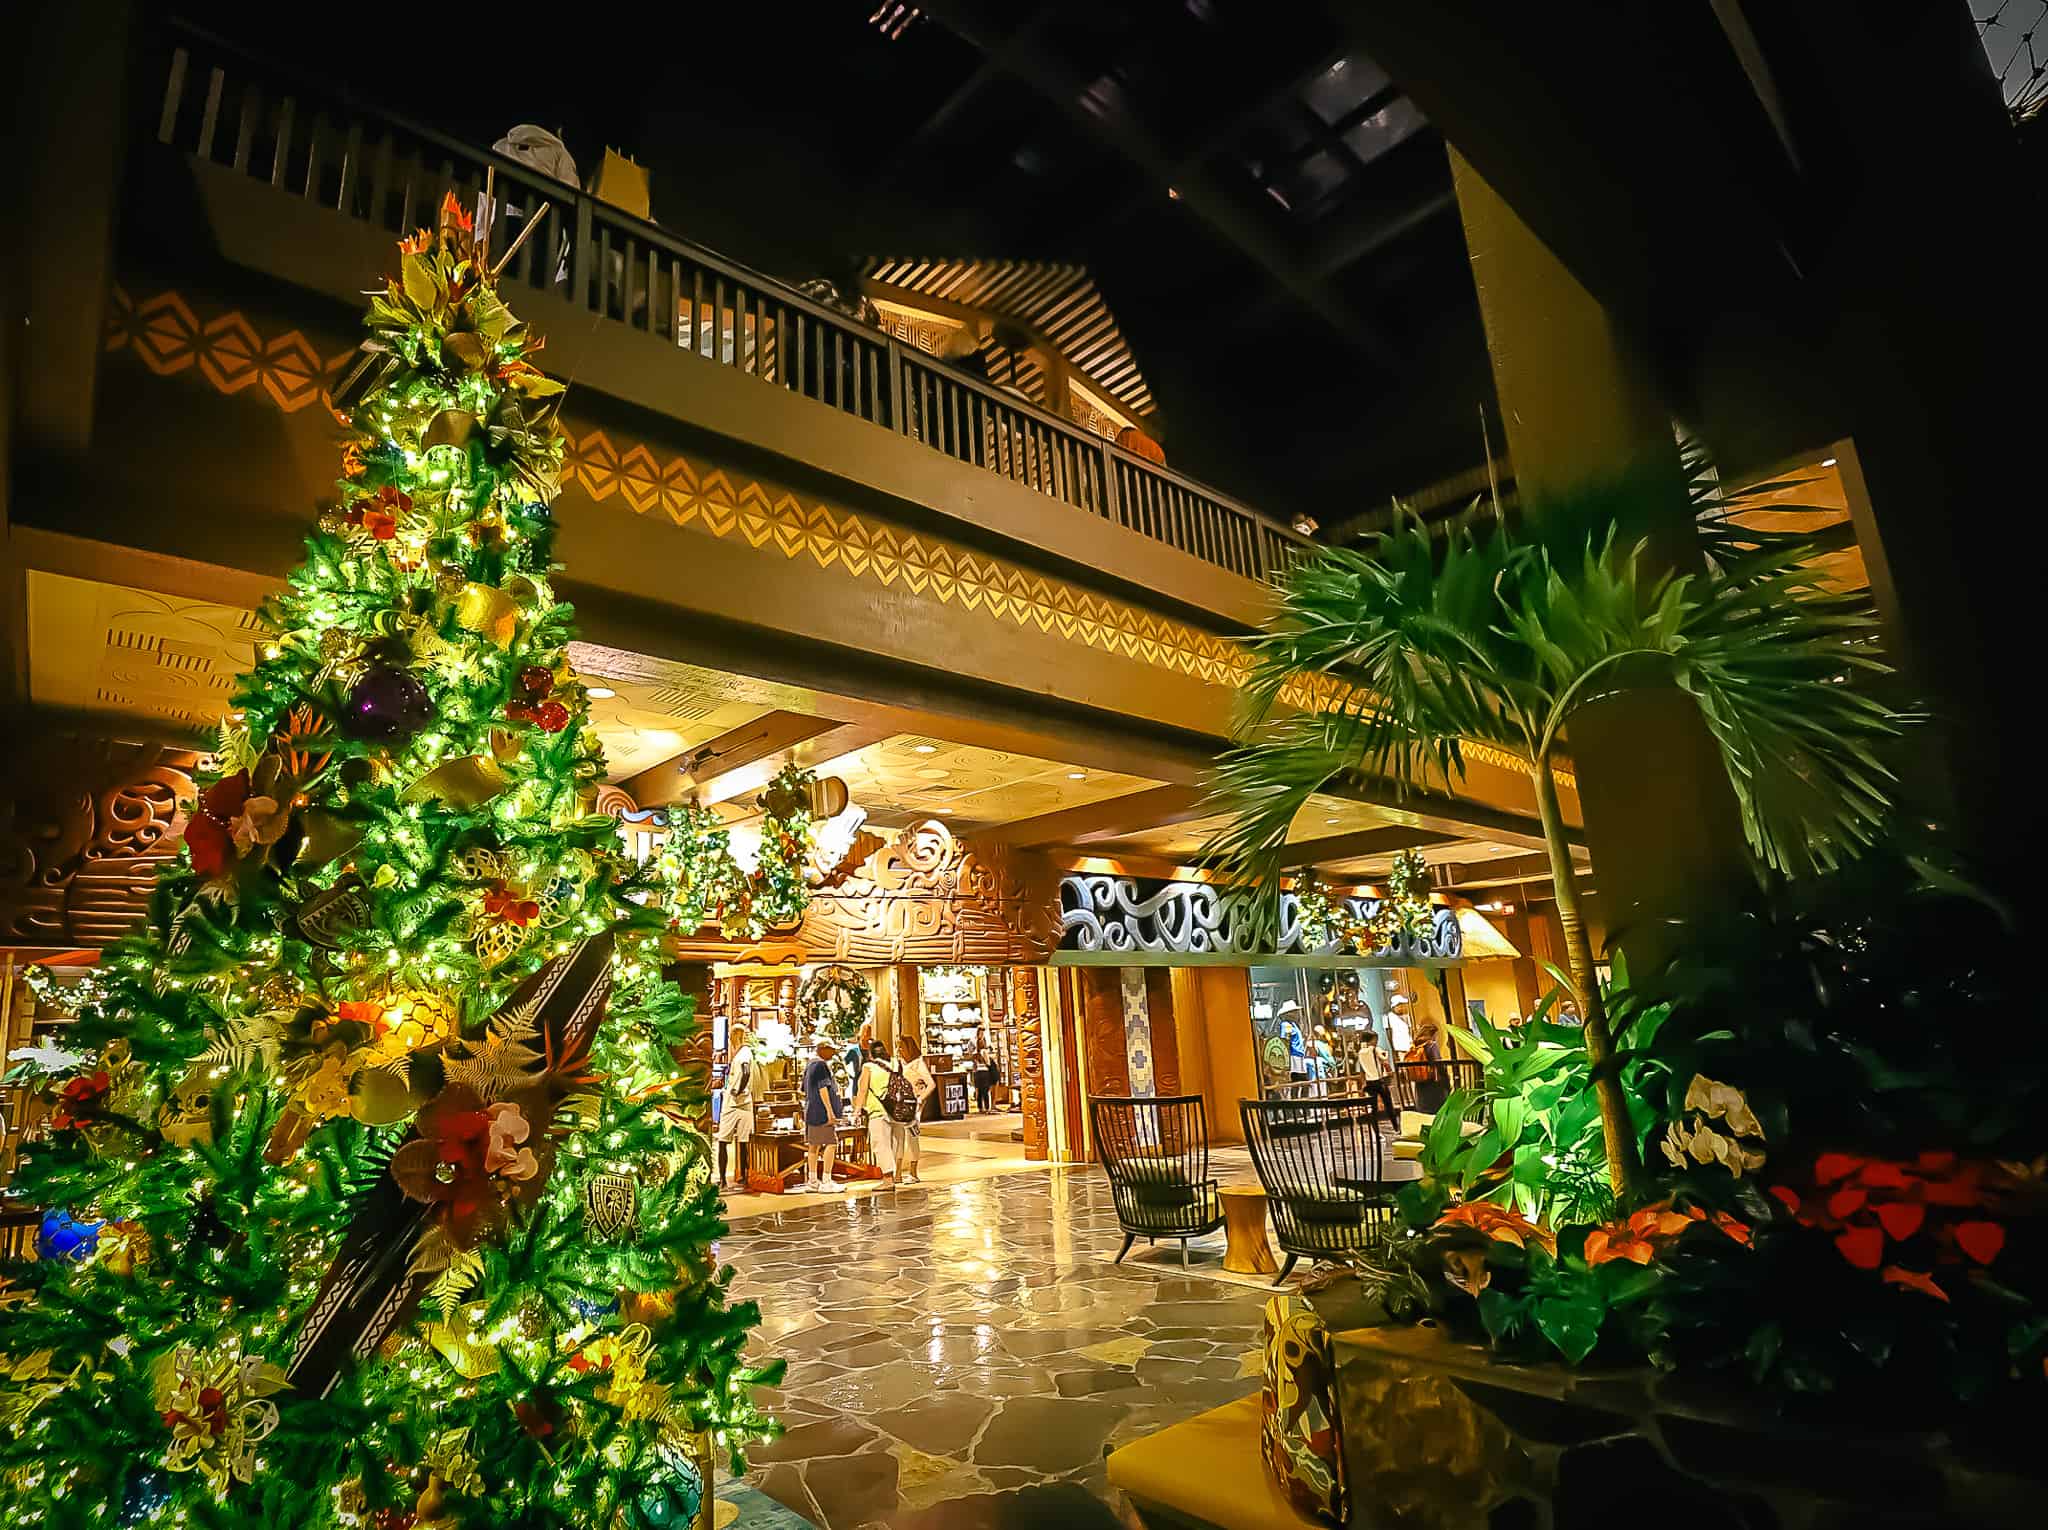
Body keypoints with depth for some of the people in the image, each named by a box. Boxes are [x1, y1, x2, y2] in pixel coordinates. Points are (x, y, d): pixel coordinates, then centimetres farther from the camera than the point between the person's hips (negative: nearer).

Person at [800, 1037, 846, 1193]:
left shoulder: (809, 1066, 16)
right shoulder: (821, 1065, -13)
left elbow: (805, 1090, 23)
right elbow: (823, 1089, -19)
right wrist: (830, 1111, -20)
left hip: (810, 1112, 10)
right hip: (822, 1112, -10)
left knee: (814, 1145, 12)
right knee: (831, 1143, -7)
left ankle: (812, 1181, 16)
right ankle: (826, 1181, -8)